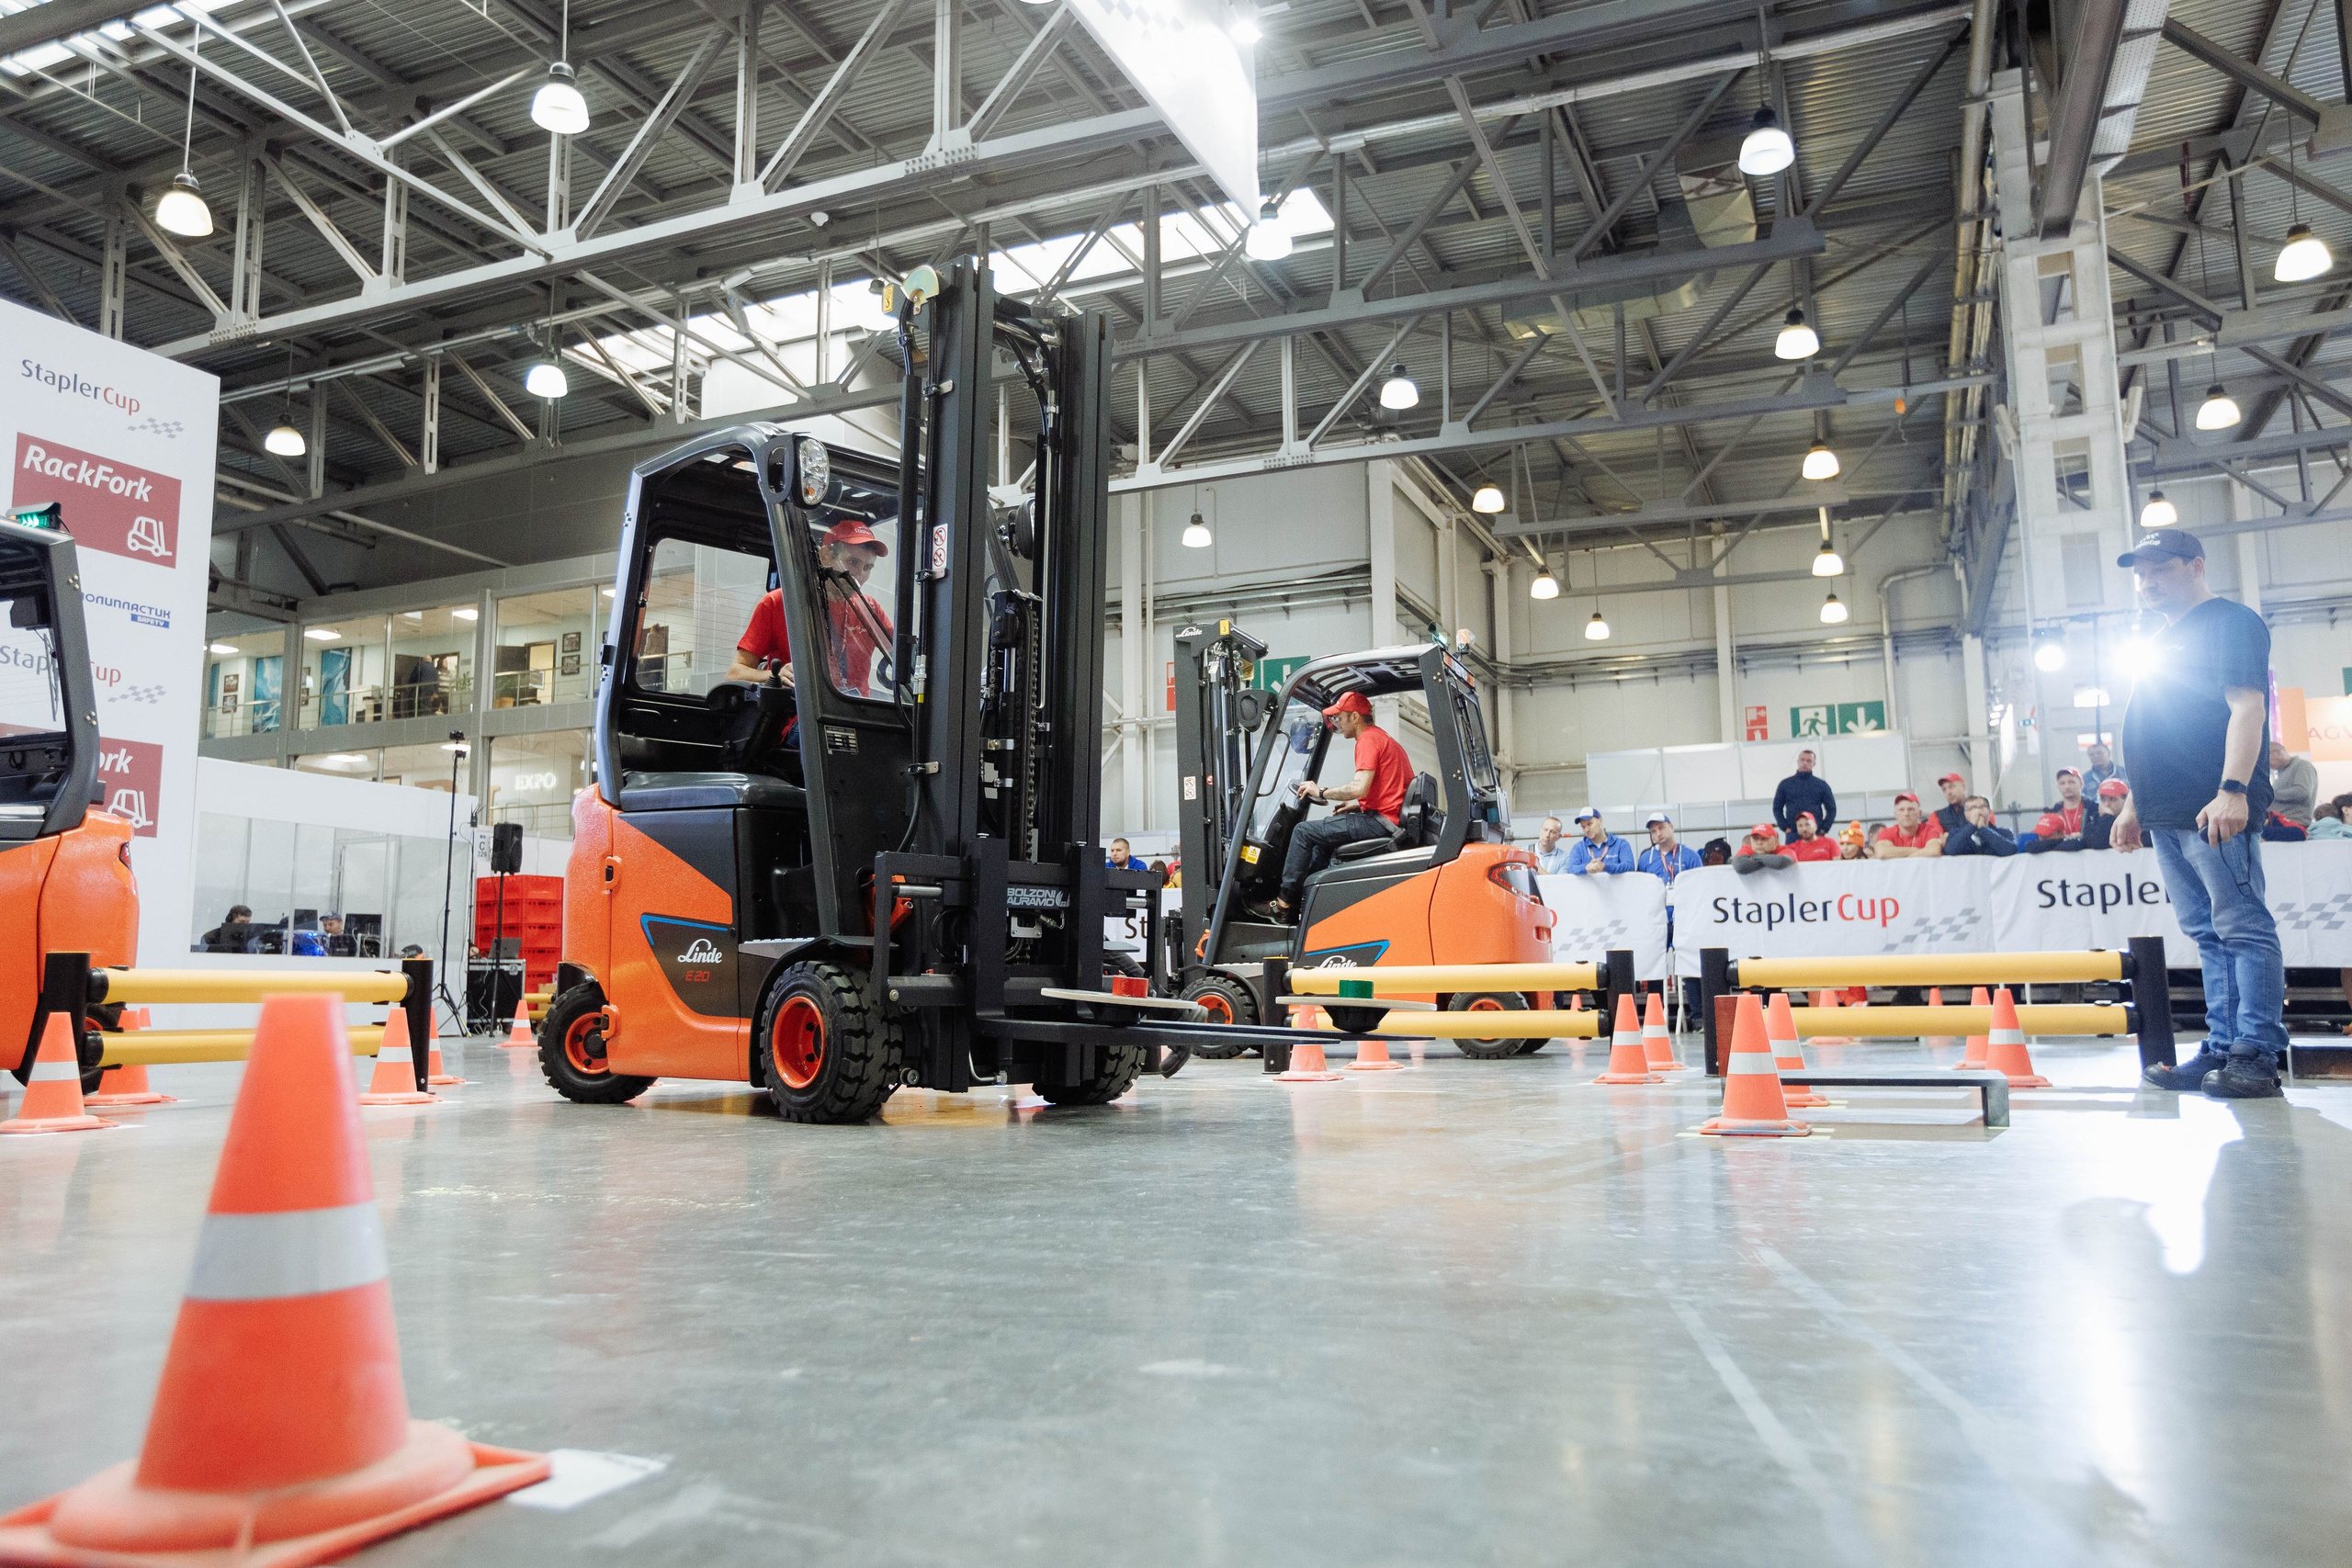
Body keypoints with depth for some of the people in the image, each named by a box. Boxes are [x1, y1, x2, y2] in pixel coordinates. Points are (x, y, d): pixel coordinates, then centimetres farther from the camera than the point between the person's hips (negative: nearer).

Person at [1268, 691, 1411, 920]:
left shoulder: (1368, 740, -10)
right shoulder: (1383, 737, 22)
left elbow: (1360, 787, -23)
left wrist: (1321, 791, -9)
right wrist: (1354, 806, 16)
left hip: (1381, 822, -11)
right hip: (1391, 821, 11)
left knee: (1304, 832, -7)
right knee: (1322, 834, 27)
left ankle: (1285, 903, -1)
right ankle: (1309, 899, 21)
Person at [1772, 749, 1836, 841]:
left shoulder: (1822, 785, 11)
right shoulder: (1785, 784, 11)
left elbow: (1831, 809, 13)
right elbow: (1777, 808, 12)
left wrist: (1824, 829, 1)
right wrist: (1785, 828, 0)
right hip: (1792, 835, 0)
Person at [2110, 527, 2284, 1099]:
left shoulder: (2230, 623, -2)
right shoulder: (2165, 642, 24)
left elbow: (2248, 707, -15)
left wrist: (2232, 790, -25)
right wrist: (2134, 805, 24)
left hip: (2215, 814, -9)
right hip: (2168, 818, 9)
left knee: (2242, 929, -7)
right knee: (2208, 935, 9)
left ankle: (2256, 1056, -6)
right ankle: (2222, 1048, 11)